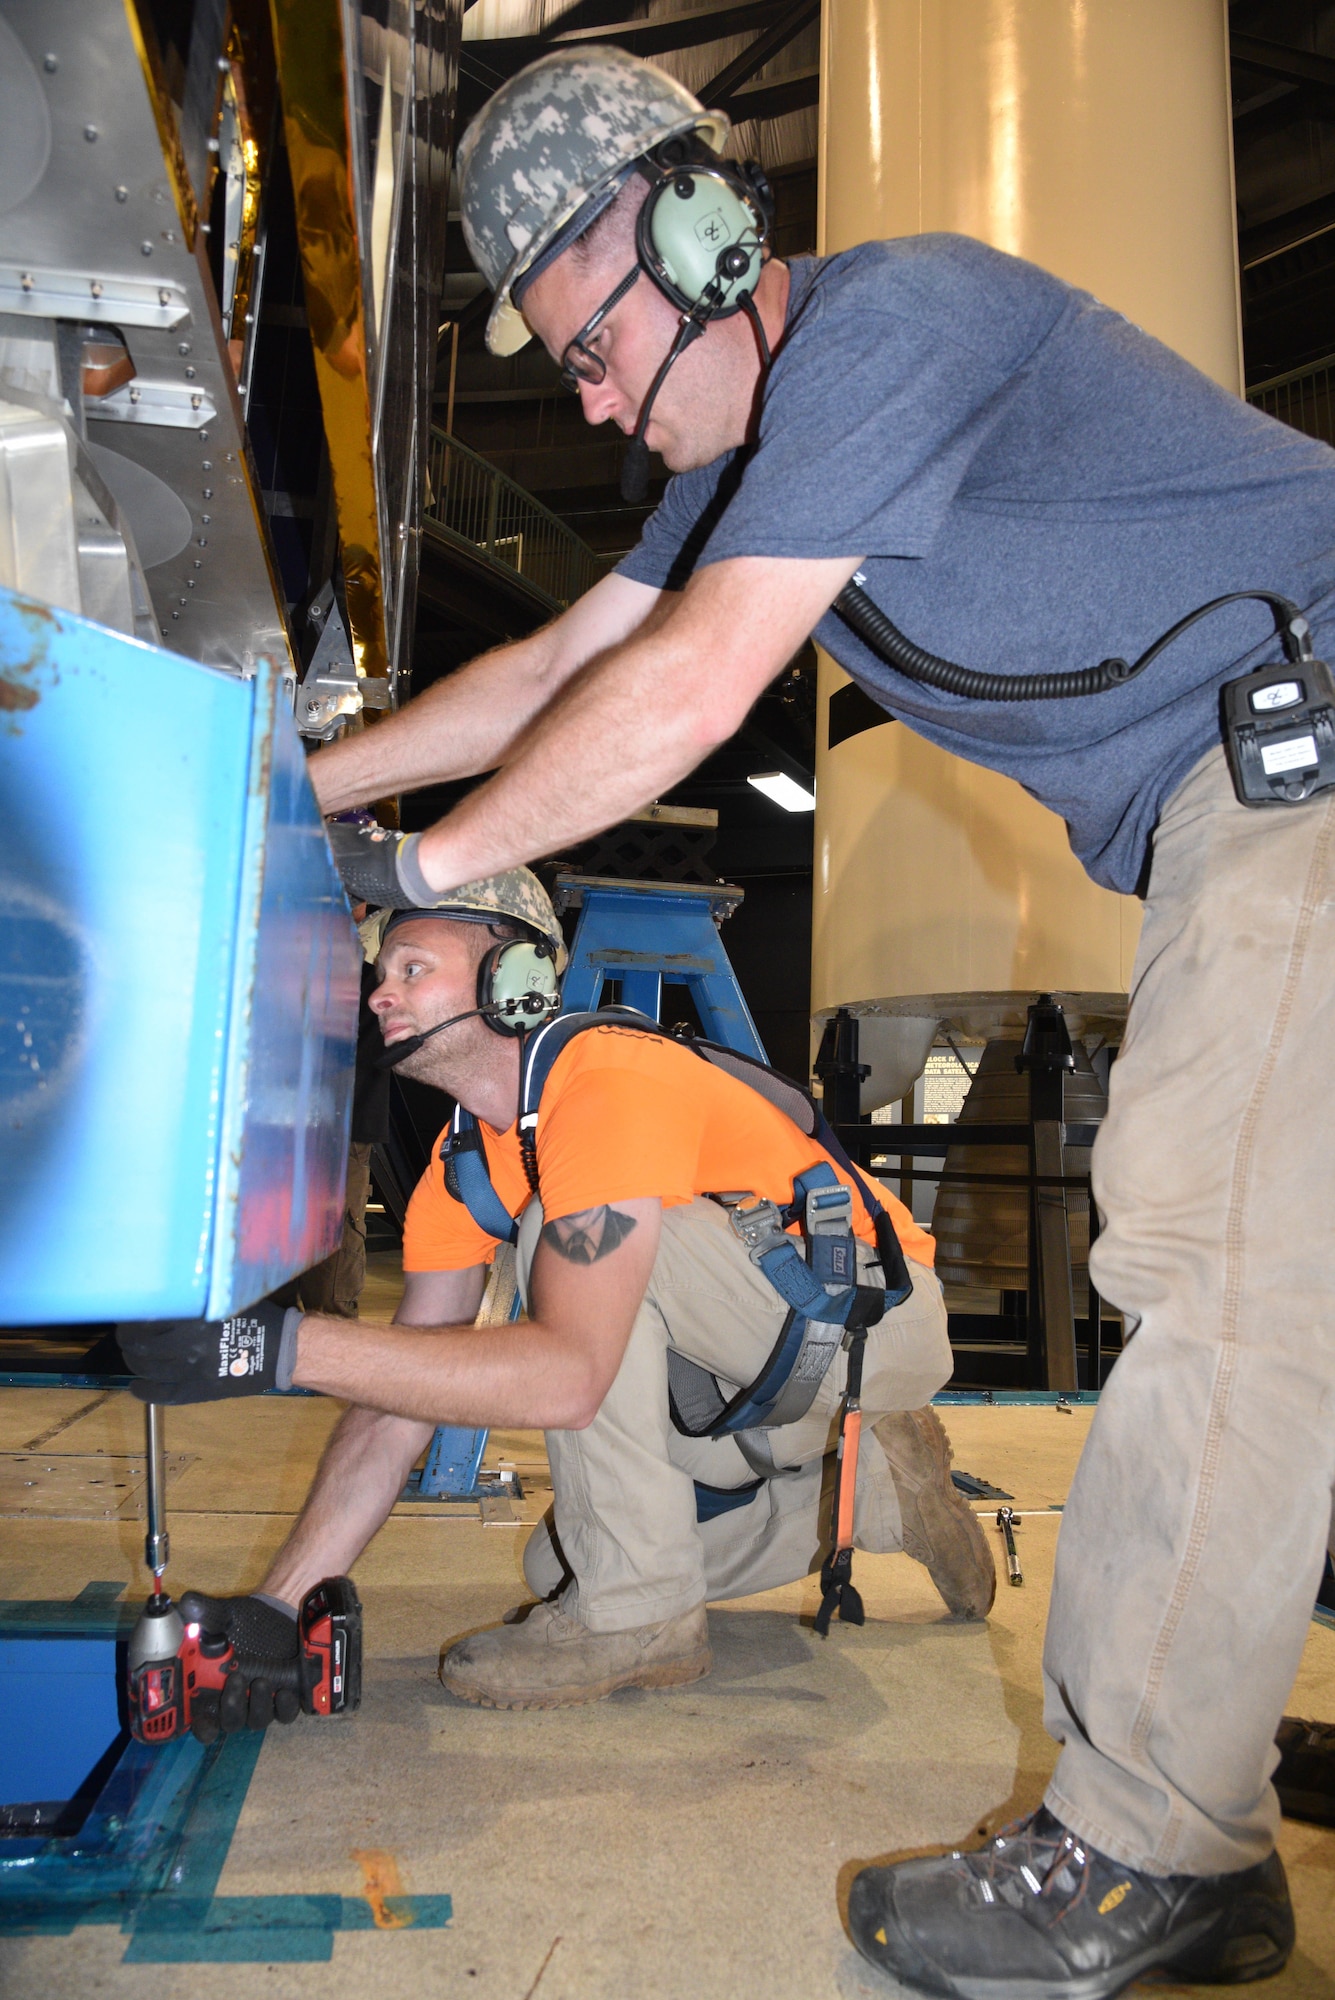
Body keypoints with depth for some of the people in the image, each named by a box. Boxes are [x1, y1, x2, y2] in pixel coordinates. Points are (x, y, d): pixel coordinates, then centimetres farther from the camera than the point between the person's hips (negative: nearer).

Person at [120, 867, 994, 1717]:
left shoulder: (609, 1079, -29)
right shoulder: (462, 1166, -1)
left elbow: (570, 1374, -39)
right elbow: (400, 1398, -4)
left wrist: (285, 1345, -42)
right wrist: (277, 1601, -13)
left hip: (880, 1308, -8)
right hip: (763, 1376, 8)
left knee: (581, 1232, -27)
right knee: (562, 1563, 7)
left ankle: (639, 1617, -15)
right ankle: (873, 1486, 16)